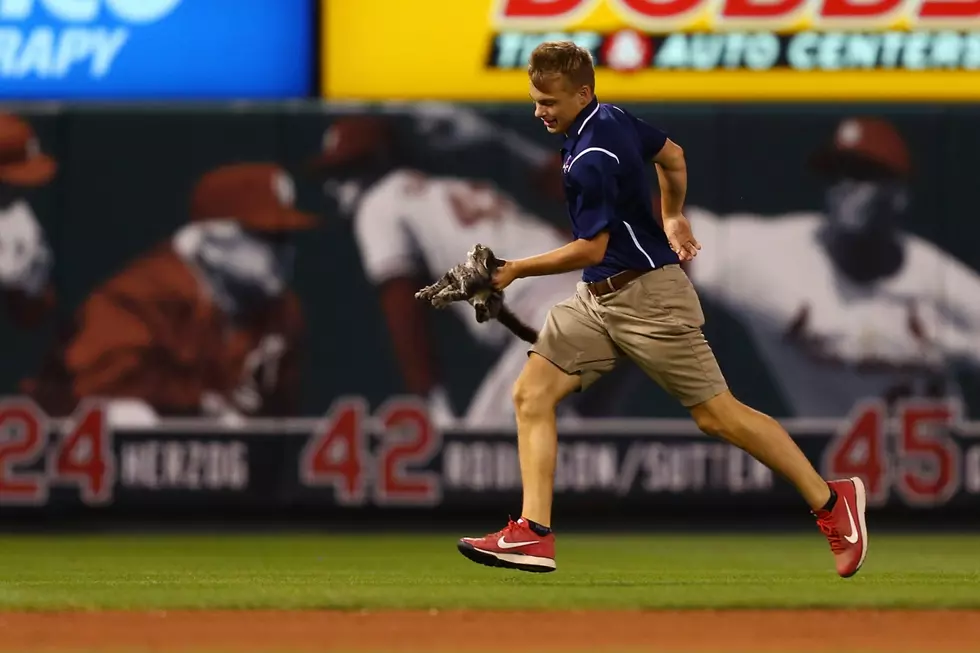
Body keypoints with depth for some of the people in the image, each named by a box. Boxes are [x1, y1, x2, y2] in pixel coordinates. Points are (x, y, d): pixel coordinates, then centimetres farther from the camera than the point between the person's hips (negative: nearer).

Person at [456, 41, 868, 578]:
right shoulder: (613, 118, 5)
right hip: (598, 298, 10)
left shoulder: (590, 161, -23)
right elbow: (671, 156, 20)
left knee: (717, 414, -3)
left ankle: (831, 501, 9)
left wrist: (515, 270, -12)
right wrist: (672, 217, 34)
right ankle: (534, 534, -8)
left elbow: (590, 248, -20)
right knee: (531, 393, -2)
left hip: (646, 297, -10)